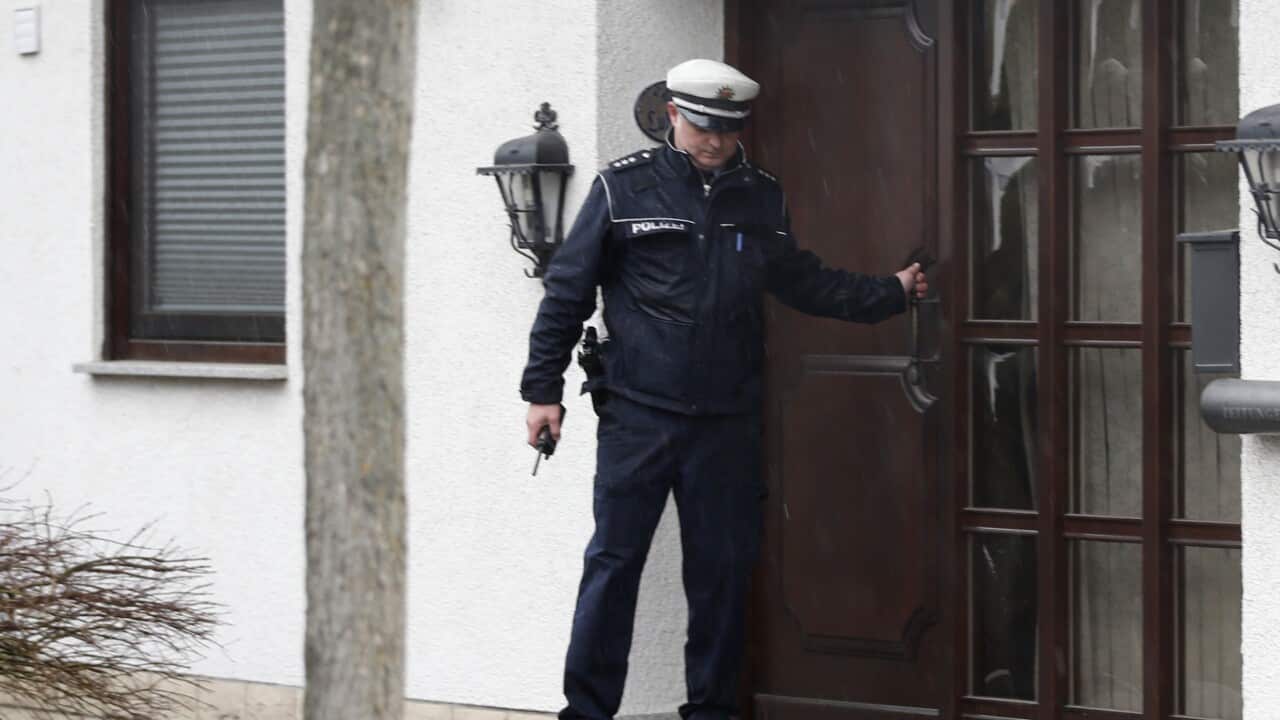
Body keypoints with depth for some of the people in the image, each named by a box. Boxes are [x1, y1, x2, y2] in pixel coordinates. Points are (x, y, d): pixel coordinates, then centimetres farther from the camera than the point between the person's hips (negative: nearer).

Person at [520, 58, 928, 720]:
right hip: (637, 416, -3)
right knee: (614, 561, -3)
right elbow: (567, 291, 0)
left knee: (723, 569, 8)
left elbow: (802, 282, 21)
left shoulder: (761, 197, 9)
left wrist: (890, 293, 16)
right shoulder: (624, 187, -2)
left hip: (728, 422, 4)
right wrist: (542, 389, -3)